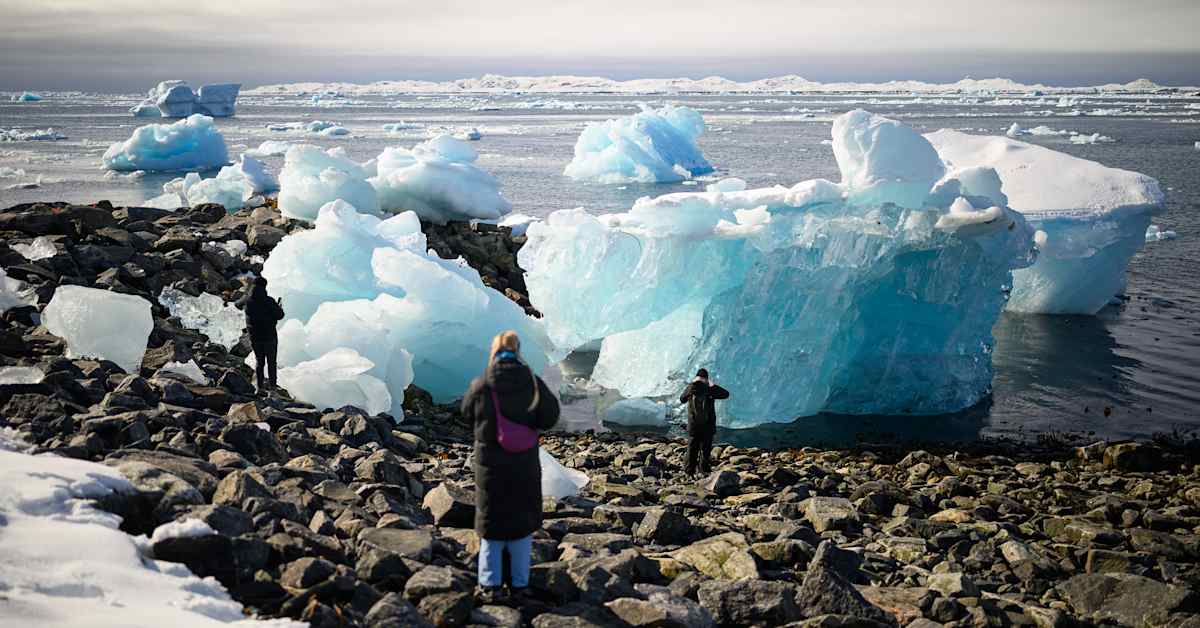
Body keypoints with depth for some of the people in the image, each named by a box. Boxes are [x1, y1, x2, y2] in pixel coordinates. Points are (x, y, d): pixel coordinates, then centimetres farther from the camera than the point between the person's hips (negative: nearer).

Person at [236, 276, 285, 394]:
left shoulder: (247, 300, -8)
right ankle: (272, 384, 26)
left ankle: (260, 386, 20)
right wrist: (280, 307, 7)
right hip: (269, 336, -3)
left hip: (254, 337, 4)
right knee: (271, 361, 15)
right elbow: (279, 316, -14)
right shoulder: (269, 301, -21)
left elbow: (238, 304, 15)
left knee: (259, 361, 18)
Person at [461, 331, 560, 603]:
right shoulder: (533, 384, -11)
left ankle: (490, 585, 11)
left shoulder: (481, 386, -12)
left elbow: (467, 411, 6)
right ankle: (520, 583, 19)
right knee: (522, 523, 14)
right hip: (525, 467, 1)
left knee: (491, 521, 13)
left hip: (490, 465, -1)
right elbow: (549, 418, -8)